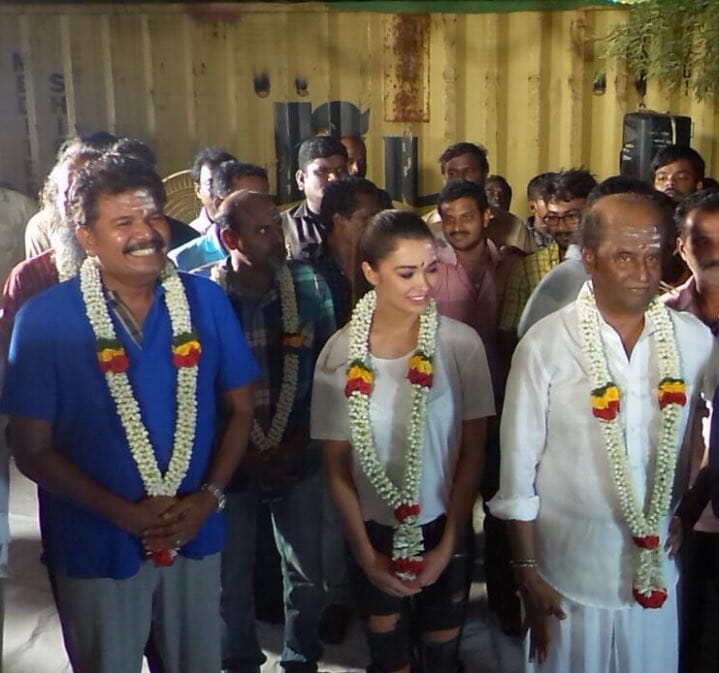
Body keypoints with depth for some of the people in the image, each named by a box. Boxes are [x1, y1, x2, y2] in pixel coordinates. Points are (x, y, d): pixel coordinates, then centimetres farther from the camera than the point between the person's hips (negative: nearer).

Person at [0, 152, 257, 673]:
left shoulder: (206, 300, -5)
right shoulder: (45, 319, -12)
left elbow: (240, 407, 2)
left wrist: (210, 497, -11)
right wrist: (124, 513, -17)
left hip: (196, 533, 3)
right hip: (96, 546, -2)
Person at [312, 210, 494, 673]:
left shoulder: (461, 343, -12)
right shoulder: (341, 352, -9)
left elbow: (473, 453, -6)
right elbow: (337, 464, -2)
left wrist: (446, 545, -6)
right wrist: (365, 554, -3)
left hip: (444, 529, -1)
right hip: (373, 531, 1)